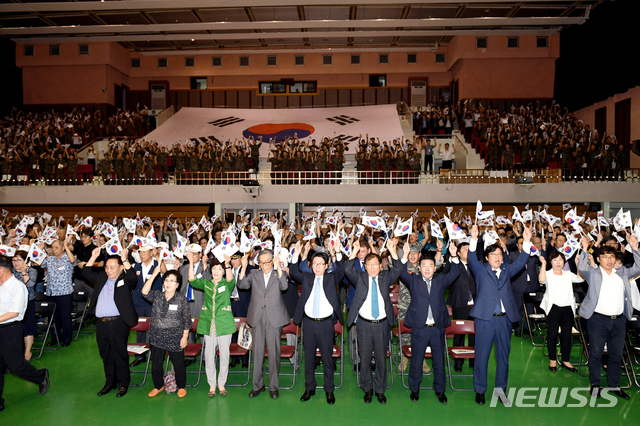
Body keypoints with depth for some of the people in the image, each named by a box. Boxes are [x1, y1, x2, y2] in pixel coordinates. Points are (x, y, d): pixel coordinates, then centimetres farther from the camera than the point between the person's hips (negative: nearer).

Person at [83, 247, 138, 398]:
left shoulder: (125, 280, -3)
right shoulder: (101, 277, 14)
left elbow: (133, 277, -23)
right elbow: (86, 273, 16)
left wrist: (125, 259, -27)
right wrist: (94, 257, 6)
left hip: (118, 323, -6)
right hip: (101, 323, 6)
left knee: (120, 354, 3)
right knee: (106, 355, 16)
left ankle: (123, 384, 17)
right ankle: (110, 382, 30)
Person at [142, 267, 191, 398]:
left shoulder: (182, 300, -4)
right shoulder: (157, 296, 4)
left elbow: (187, 320, -3)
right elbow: (145, 292, -16)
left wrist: (185, 336, -6)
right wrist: (153, 275, -20)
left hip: (175, 339, -3)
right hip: (157, 337, 3)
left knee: (178, 364, 6)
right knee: (156, 364, 12)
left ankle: (181, 387, 25)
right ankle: (158, 386, 34)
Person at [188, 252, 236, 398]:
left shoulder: (227, 284, 2)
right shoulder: (206, 283, 9)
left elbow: (231, 280, -21)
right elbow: (192, 280, -6)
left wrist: (227, 264, -39)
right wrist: (191, 262, -18)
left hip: (224, 324, -2)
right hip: (208, 324, 2)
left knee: (224, 355, 4)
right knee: (209, 355, 6)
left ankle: (222, 383, 20)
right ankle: (212, 384, 19)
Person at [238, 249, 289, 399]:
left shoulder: (278, 274, 4)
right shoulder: (254, 274, 9)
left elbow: (284, 286, -15)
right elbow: (242, 285, -6)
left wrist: (278, 267, -21)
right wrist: (244, 267, -16)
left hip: (274, 318, -2)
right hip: (257, 318, 2)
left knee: (274, 352, 4)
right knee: (257, 352, 8)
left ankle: (273, 386, 17)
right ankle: (258, 385, 23)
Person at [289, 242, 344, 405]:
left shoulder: (332, 278, 4)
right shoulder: (306, 277, 8)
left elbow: (341, 270, -13)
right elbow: (293, 272, -5)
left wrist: (336, 255, -31)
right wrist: (296, 255, -20)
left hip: (326, 323, -2)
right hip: (309, 323, 2)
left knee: (327, 358, 6)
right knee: (309, 357, 12)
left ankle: (329, 390, 20)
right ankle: (309, 388, 27)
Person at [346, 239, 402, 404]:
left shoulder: (385, 278, 5)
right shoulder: (360, 277, 2)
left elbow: (398, 270, -9)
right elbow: (347, 270, -13)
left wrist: (392, 250, -19)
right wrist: (355, 251, -20)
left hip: (382, 324, 1)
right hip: (364, 324, 0)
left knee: (381, 358, 9)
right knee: (365, 358, 9)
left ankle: (380, 390, 26)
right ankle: (367, 389, 27)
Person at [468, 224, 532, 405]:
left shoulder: (507, 270, 15)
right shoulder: (480, 270, 5)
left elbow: (521, 262, 4)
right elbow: (472, 259, -11)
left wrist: (526, 241, -8)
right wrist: (474, 239, -26)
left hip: (505, 318, 4)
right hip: (485, 318, -3)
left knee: (503, 355, 11)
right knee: (482, 355, 3)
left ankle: (500, 389, 25)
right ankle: (480, 389, 16)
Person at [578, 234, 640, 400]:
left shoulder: (622, 273, 13)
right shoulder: (593, 273, 1)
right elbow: (582, 268, -14)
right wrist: (585, 249, -22)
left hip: (619, 320, 4)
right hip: (598, 319, -4)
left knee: (616, 354, 12)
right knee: (596, 353, 3)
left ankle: (614, 385, 24)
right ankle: (595, 385, 15)